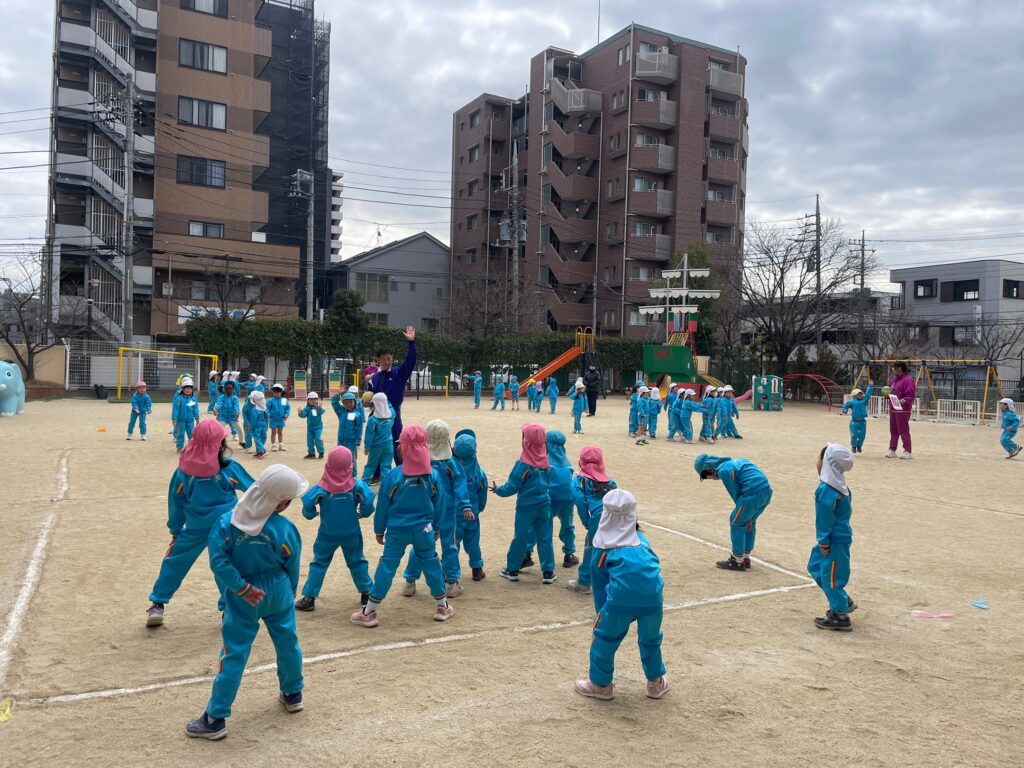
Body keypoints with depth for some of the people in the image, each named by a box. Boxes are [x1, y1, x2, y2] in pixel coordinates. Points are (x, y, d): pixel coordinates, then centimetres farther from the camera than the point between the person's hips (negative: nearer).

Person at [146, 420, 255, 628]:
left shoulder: (184, 470, -7)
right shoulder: (229, 467, -11)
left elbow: (176, 501, 3)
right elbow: (252, 488, 3)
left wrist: (175, 530, 15)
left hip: (195, 529, 1)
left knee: (174, 563, 17)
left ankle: (158, 605, 22)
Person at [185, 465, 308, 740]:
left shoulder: (227, 521, -16)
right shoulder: (284, 528, -16)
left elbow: (218, 560, -19)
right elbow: (292, 568, -4)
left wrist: (242, 588, -14)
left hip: (243, 599, 0)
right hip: (277, 593, 0)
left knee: (234, 653, 5)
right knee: (287, 642, 21)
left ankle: (216, 718, 9)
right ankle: (292, 694, 40)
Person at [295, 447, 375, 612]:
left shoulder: (323, 487, -14)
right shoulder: (356, 485, -12)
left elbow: (307, 502, -21)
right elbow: (368, 499, -21)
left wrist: (310, 514, 1)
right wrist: (363, 513, 0)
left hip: (327, 535, -1)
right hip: (351, 534, 1)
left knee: (319, 564, 11)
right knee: (357, 562, 17)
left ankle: (309, 598, 10)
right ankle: (367, 593, 21)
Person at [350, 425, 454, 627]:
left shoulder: (392, 476, -12)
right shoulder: (433, 476, -5)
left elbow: (382, 507, -3)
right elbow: (439, 506, 5)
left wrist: (379, 530, 11)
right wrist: (436, 528, 19)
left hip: (396, 531, -1)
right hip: (424, 530, 2)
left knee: (387, 567, 4)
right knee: (431, 565, 14)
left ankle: (369, 613, 10)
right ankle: (443, 607, 25)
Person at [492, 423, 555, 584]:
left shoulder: (523, 464, -17)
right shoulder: (546, 462, -1)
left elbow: (512, 486, -11)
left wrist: (499, 490, 5)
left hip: (526, 506, -4)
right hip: (544, 504, 4)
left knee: (520, 538, 7)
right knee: (545, 537, 9)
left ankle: (512, 570, 19)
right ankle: (548, 572, 12)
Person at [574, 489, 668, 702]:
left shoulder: (603, 545, 12)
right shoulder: (642, 540, 21)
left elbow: (599, 582, 15)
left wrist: (601, 611, 23)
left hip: (621, 598, -3)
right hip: (652, 597, 4)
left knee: (605, 637, 16)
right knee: (651, 639, 25)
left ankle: (600, 684, 26)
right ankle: (656, 682, 40)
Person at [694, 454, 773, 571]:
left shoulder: (723, 470, -4)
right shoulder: (735, 462, 24)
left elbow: (736, 494, -4)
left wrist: (747, 517, 5)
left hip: (753, 493, -9)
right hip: (767, 491, 9)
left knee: (736, 522, 6)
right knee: (749, 523, 23)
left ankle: (737, 561, 13)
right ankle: (746, 559, 32)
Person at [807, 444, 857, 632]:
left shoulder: (827, 490, -24)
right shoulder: (839, 486, 7)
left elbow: (825, 518, -22)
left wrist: (824, 542, -15)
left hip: (835, 540, -10)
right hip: (840, 536, 10)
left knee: (830, 576, 3)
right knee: (816, 568, 22)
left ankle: (840, 617, 15)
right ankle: (844, 602, 32)